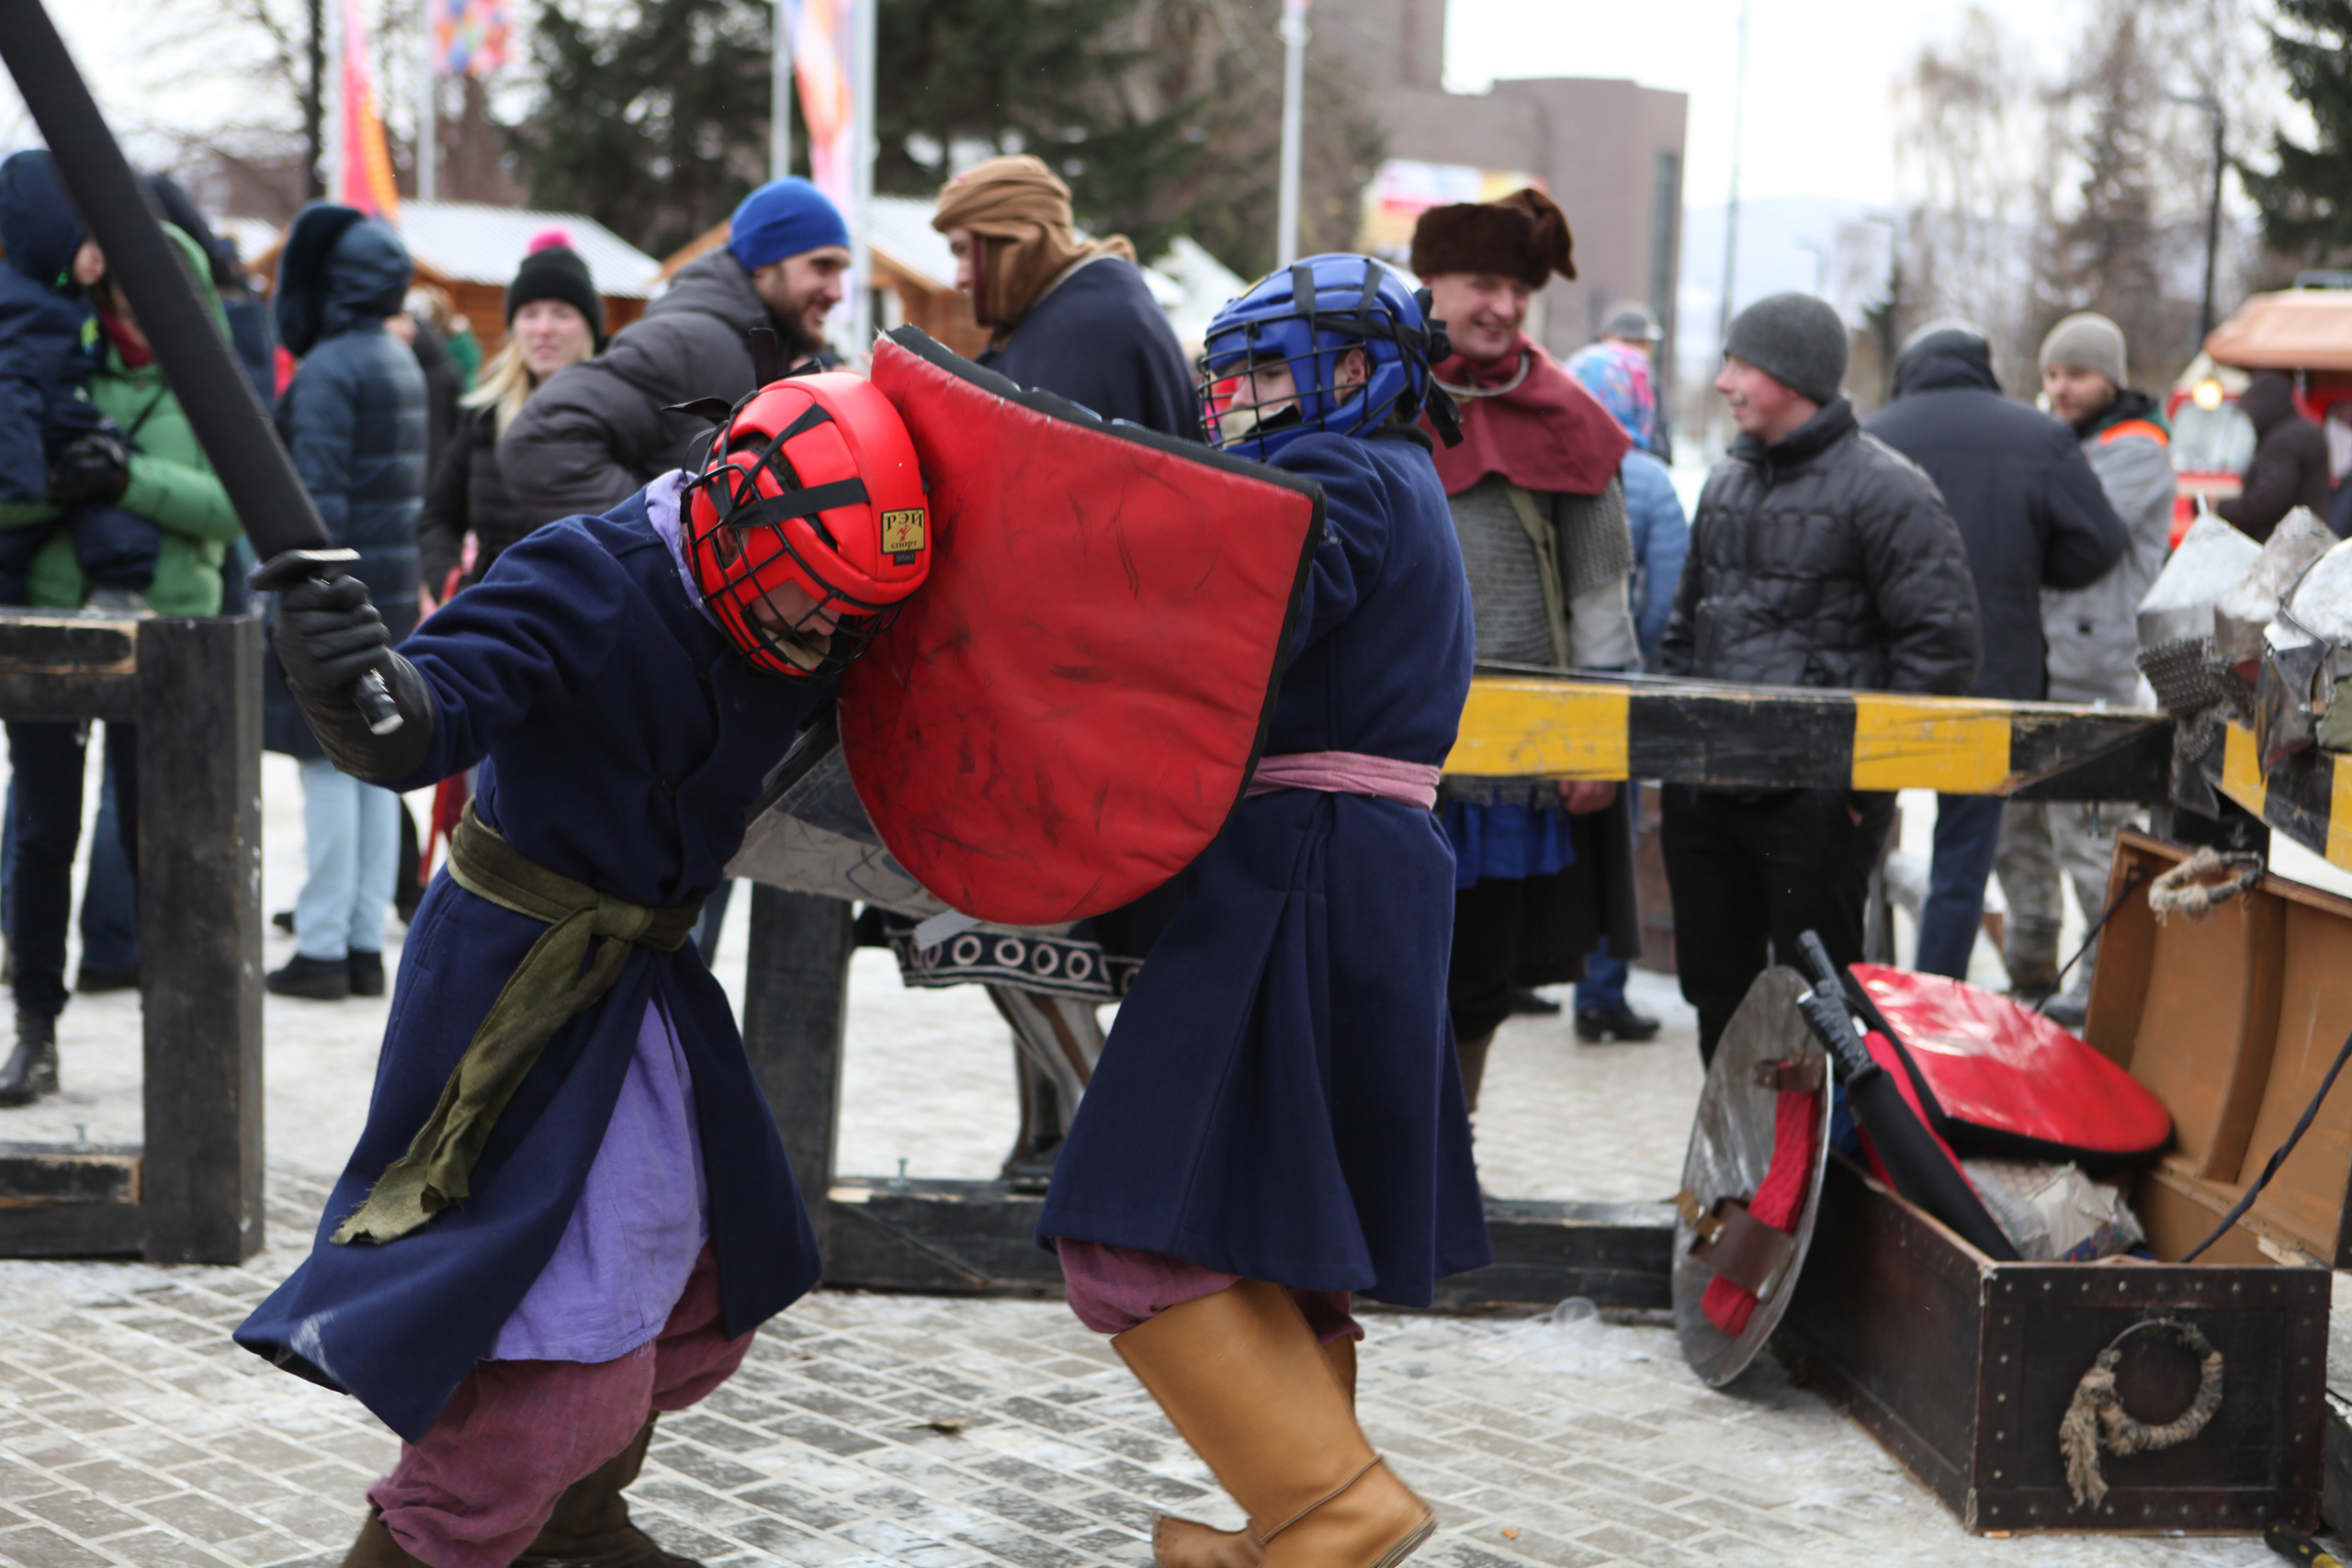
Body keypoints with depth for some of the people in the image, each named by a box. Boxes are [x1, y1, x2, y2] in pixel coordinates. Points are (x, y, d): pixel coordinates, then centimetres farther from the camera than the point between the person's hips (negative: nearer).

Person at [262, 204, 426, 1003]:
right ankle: (366, 945, 14)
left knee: (328, 768, -4)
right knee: (376, 768, 10)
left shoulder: (328, 368, -13)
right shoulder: (400, 361, 14)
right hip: (392, 596, 8)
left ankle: (323, 949, 0)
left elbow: (319, 497, -18)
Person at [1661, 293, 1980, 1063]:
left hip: (1818, 799, -7)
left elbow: (1942, 644, -12)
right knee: (1715, 990, 14)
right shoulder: (1727, 482, 16)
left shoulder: (1884, 489, -8)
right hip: (1704, 790, 7)